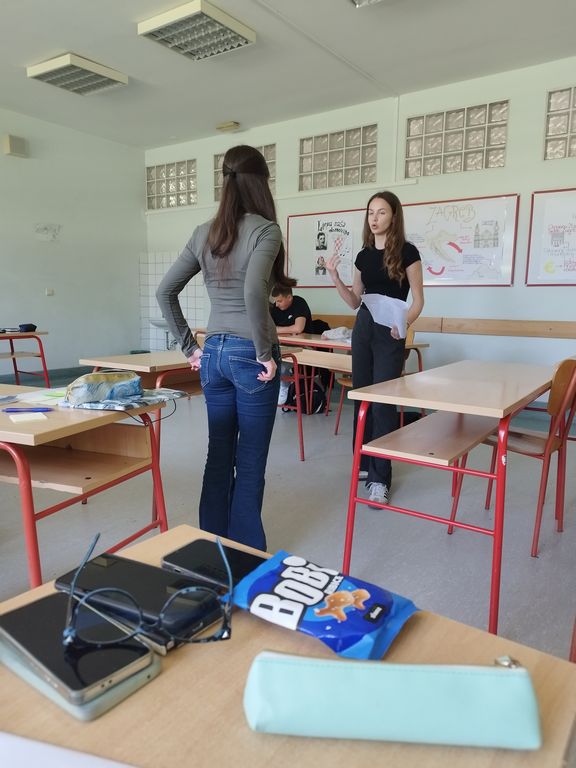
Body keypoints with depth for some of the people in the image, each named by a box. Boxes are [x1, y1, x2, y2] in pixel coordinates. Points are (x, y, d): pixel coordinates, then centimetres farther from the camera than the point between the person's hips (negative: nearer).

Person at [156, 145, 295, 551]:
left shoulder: (204, 232, 8)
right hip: (249, 355, -6)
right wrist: (265, 352, -15)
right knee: (250, 462, 6)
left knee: (219, 456, 16)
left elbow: (165, 291, 8)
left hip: (214, 353, 6)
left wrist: (190, 347, 12)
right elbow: (253, 292, -25)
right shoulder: (265, 230, -9)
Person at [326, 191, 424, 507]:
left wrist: (404, 323, -24)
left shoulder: (407, 252, -6)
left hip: (389, 333, -6)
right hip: (363, 328, 6)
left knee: (383, 402, -7)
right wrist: (335, 276, 1)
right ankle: (364, 462, 25)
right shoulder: (364, 255, 11)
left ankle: (380, 478, 1)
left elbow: (417, 301, -5)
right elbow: (355, 301, 14)